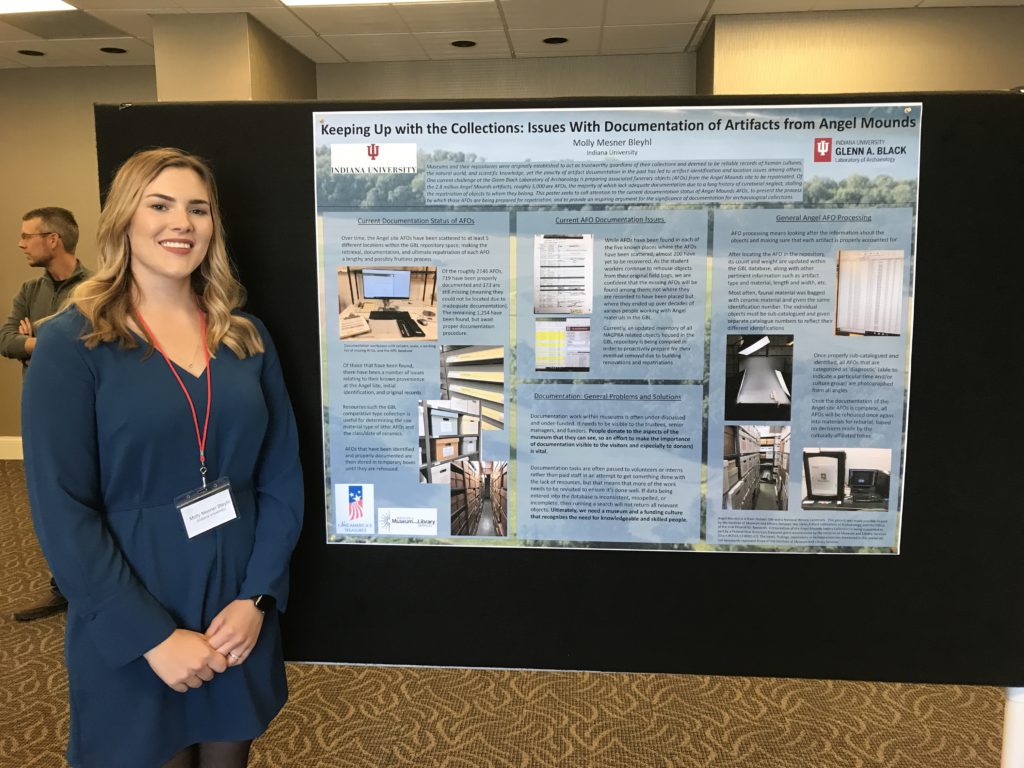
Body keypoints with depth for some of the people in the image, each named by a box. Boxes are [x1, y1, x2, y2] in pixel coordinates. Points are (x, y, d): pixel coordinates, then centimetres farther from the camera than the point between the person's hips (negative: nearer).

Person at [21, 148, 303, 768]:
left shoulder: (248, 338, 2)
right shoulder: (71, 343, -9)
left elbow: (284, 478, 1)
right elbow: (62, 511, -13)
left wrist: (256, 598, -9)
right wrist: (154, 635, -16)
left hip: (239, 614, 4)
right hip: (129, 633, -3)